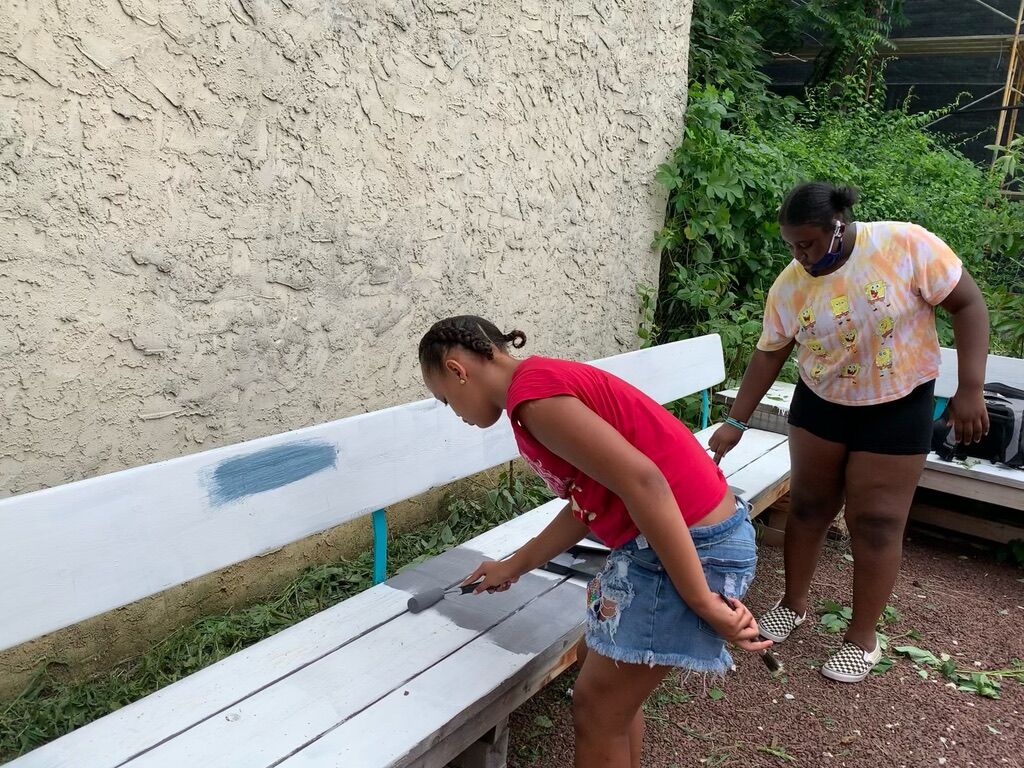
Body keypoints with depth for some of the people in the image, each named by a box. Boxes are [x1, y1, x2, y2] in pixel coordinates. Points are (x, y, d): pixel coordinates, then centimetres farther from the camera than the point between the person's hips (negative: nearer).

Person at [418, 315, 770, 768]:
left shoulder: (533, 393, -18)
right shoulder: (547, 382, 13)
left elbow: (643, 483, -26)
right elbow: (585, 505, 20)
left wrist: (702, 601, -21)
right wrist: (514, 566, 29)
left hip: (689, 548, -9)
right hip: (695, 533, 9)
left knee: (597, 706, 8)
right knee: (614, 691, 23)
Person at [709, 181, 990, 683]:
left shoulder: (906, 245, -20)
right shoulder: (789, 286, -10)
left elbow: (968, 304, -14)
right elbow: (768, 356, -2)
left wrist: (970, 389, -19)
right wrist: (736, 421, -4)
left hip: (896, 409, -3)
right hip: (819, 405, 3)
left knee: (875, 524, 2)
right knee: (807, 507, 11)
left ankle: (862, 639, 18)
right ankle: (794, 603, 32)